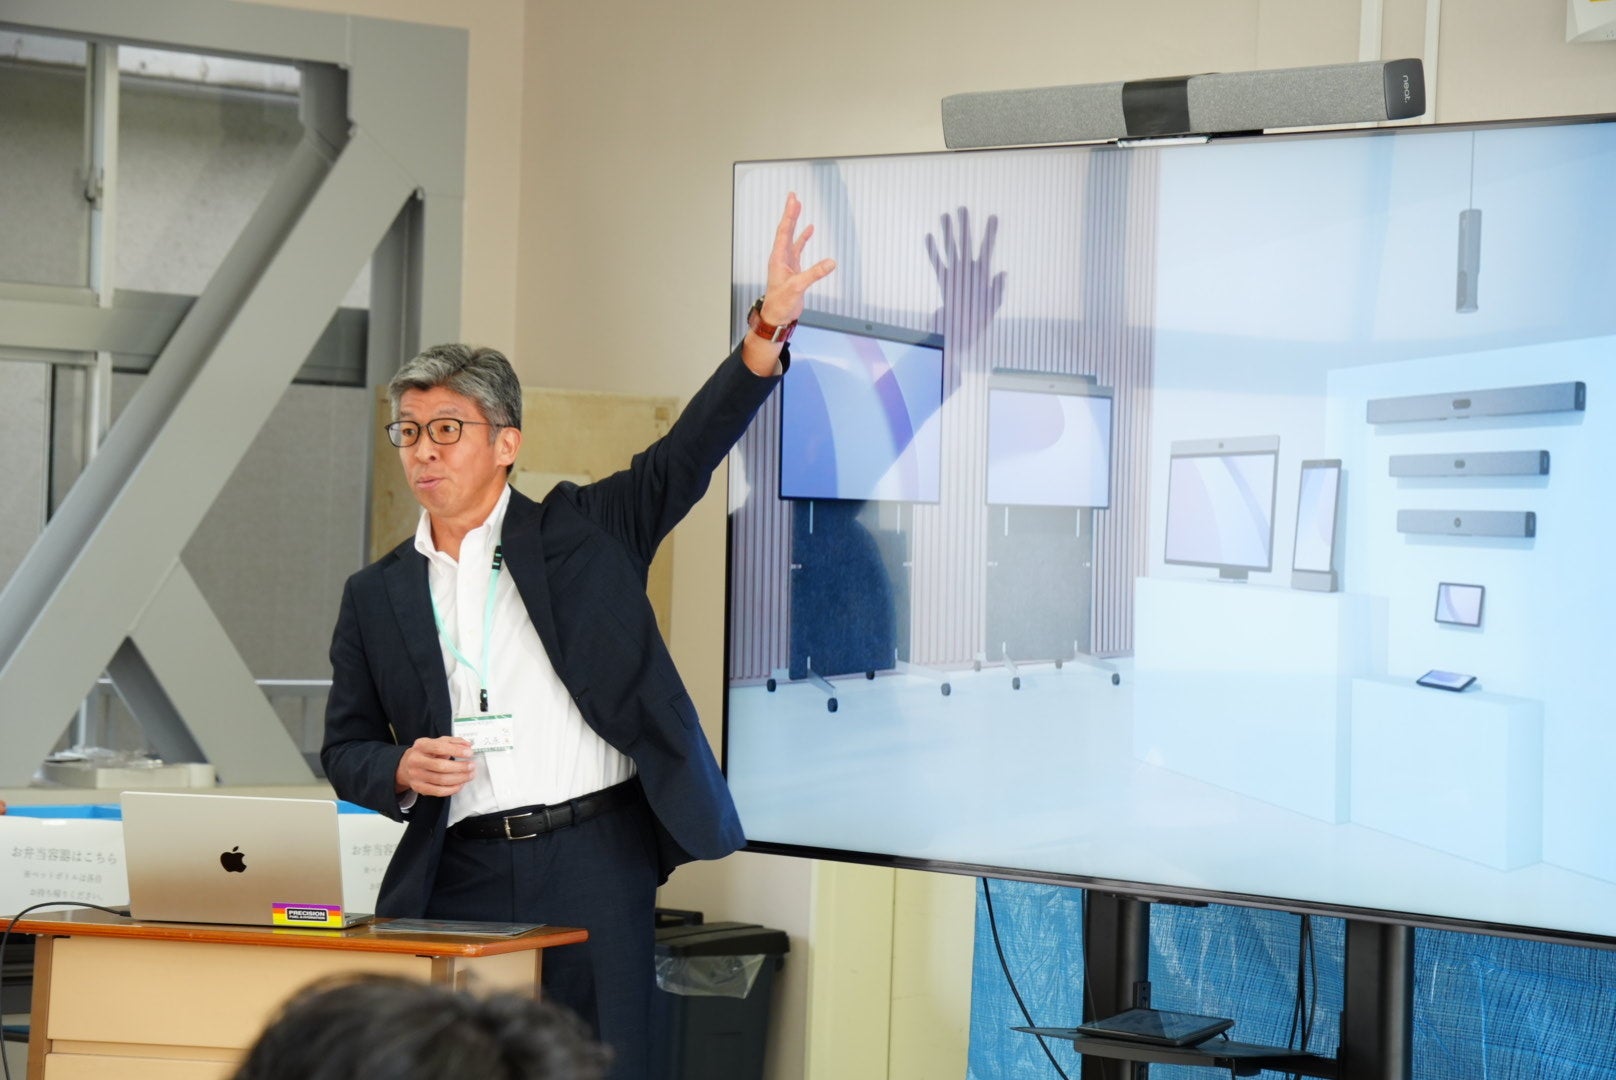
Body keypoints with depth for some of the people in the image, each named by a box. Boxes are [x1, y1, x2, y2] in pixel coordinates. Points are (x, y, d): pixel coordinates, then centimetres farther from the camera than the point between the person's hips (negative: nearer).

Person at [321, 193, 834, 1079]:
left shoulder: (581, 531, 8)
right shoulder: (375, 596, 13)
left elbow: (689, 453, -3)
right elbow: (345, 748, 16)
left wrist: (769, 326, -16)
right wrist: (402, 770, -7)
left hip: (595, 856, -2)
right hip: (462, 876, 2)